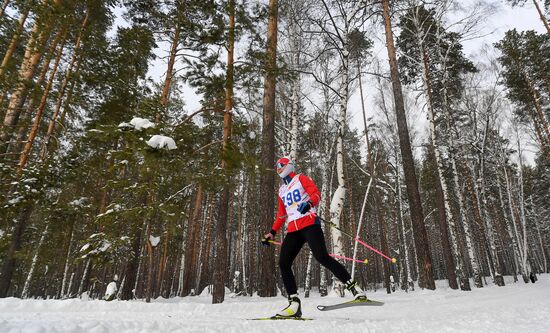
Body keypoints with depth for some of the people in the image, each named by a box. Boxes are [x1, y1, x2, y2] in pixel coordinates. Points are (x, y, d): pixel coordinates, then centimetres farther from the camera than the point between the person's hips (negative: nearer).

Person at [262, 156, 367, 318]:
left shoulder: (301, 179, 9)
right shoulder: (281, 190, 26)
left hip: (309, 224, -6)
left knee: (322, 257, -22)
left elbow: (317, 194, -5)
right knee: (283, 264, -8)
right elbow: (281, 215, 30)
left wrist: (309, 203, -27)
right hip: (293, 230, 6)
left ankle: (354, 288, -13)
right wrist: (272, 232, 25)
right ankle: (294, 304, -4)